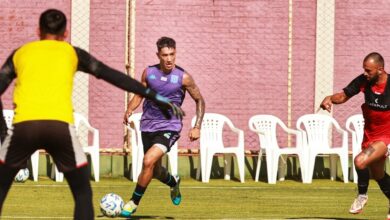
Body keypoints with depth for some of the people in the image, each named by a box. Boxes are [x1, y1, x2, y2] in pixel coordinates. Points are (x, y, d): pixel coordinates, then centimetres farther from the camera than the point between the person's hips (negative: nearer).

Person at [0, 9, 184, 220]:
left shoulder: (19, 53, 24)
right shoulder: (72, 53, 22)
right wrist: (155, 97, 25)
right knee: (83, 193, 14)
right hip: (60, 126, -1)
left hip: (23, 125, 1)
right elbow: (113, 76, 21)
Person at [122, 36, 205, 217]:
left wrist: (197, 127, -6)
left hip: (169, 127, -4)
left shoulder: (183, 77, -8)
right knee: (154, 170, 16)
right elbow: (139, 95, 11)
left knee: (148, 161, -24)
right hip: (148, 125, 4)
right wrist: (129, 110, -10)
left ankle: (134, 202, -9)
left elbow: (199, 100, 2)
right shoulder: (149, 73, -1)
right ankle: (173, 183, 51)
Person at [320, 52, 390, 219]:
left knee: (360, 161, -27)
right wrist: (331, 98, -20)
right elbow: (344, 95, 1)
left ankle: (362, 195, -1)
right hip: (369, 135, 6)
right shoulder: (363, 81, -10)